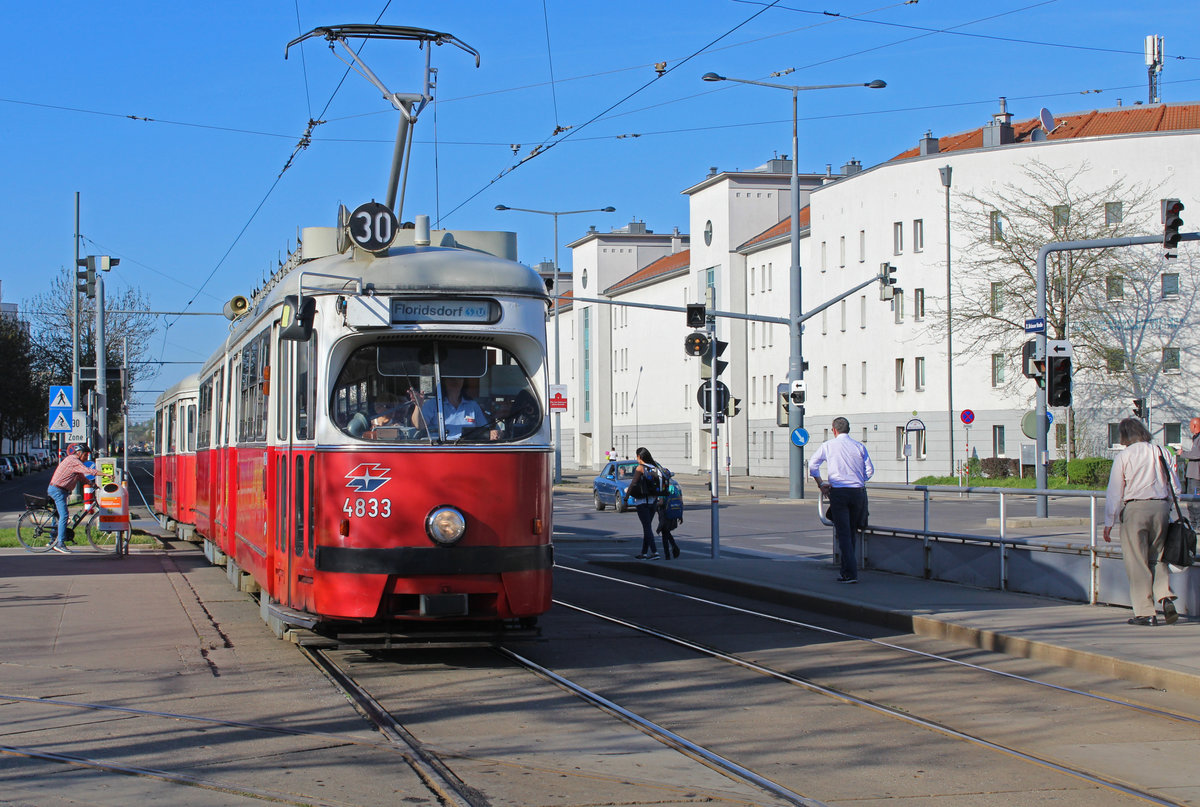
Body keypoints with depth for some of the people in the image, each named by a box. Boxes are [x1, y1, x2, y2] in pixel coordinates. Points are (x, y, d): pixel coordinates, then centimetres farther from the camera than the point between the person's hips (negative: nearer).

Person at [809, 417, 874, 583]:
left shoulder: (828, 445, 2)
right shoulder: (859, 446, 6)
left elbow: (812, 464, 3)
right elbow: (870, 470, 7)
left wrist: (820, 484, 9)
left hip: (838, 492, -3)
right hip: (858, 491, 3)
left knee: (843, 533, -3)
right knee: (851, 532, 15)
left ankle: (850, 574, -13)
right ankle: (847, 568, 20)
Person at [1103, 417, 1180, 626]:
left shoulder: (1123, 457, -2)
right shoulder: (1159, 452, 6)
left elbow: (1114, 492, -2)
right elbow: (1175, 485, 9)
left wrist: (1109, 523, 3)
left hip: (1135, 509, -4)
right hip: (1161, 507, 4)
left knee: (1137, 562, 2)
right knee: (1157, 557, 16)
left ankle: (1145, 612, 1)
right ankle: (1166, 597, -6)